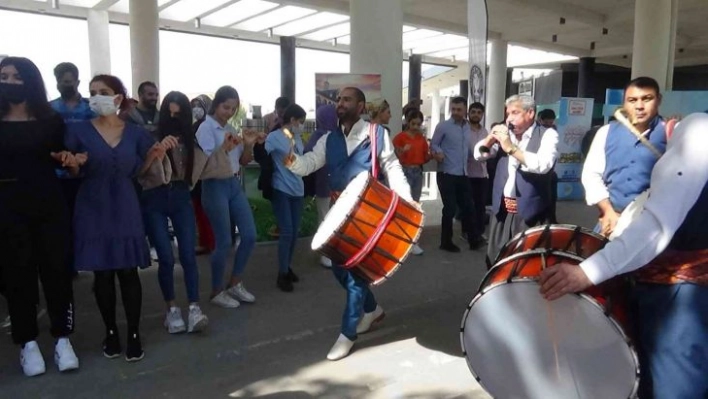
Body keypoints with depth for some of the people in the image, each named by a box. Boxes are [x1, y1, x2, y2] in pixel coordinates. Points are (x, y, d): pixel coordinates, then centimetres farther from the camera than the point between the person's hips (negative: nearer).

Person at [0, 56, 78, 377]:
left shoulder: (51, 120, 5)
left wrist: (68, 158, -10)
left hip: (49, 205, 1)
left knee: (56, 269, 4)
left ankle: (62, 339, 14)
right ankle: (28, 343, 18)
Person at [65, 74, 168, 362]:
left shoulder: (134, 132, 3)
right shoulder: (79, 130, -2)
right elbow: (74, 173, 1)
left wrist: (154, 155, -6)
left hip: (125, 209, 1)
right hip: (93, 210, 0)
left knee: (128, 271, 1)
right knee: (102, 273, 6)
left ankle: (134, 333, 14)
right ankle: (110, 332, 23)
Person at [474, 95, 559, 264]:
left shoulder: (547, 135, -5)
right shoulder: (507, 134, 10)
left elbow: (543, 165, -22)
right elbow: (479, 154, 11)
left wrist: (511, 148, -24)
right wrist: (491, 137, -7)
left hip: (530, 212, -5)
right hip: (502, 210, 5)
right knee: (496, 261, 12)